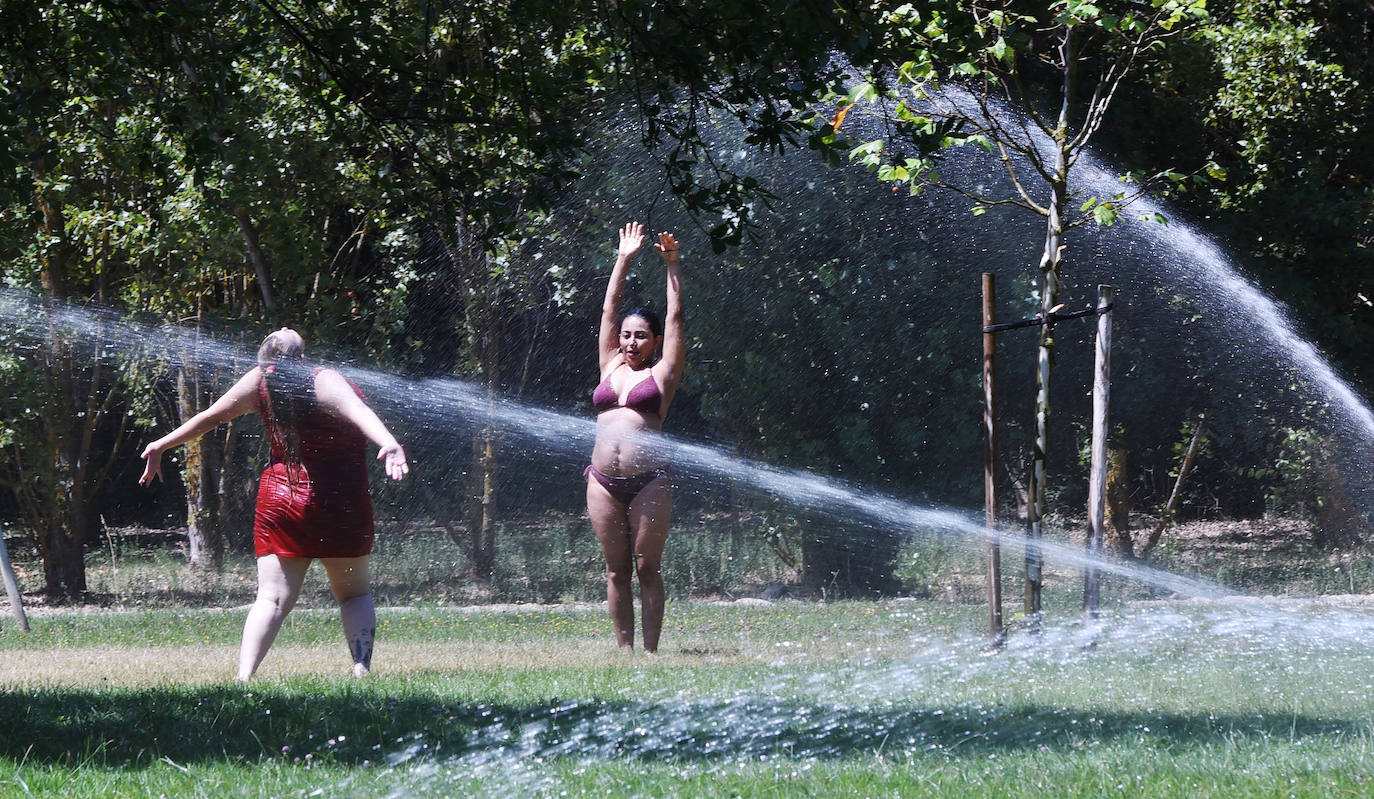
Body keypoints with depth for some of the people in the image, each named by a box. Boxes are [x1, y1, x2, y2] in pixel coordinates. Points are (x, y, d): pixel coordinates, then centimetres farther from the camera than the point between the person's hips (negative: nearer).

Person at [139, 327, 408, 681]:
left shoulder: (261, 379, 0)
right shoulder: (325, 382, -12)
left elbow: (210, 417, 9)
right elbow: (357, 411, -31)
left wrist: (161, 445, 23)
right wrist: (388, 443, -49)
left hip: (282, 498, 2)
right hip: (342, 503, -2)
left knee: (272, 597, 1)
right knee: (354, 593, 14)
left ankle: (244, 675, -17)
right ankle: (362, 669, -2)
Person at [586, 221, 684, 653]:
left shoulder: (661, 374, 8)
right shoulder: (610, 367, 17)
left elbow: (674, 317, 8)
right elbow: (609, 310, 20)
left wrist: (671, 265, 11)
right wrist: (624, 259, 22)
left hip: (648, 479, -4)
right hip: (604, 481, 4)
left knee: (647, 568, -1)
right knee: (616, 570, 4)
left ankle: (650, 649, 0)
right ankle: (624, 648, 7)